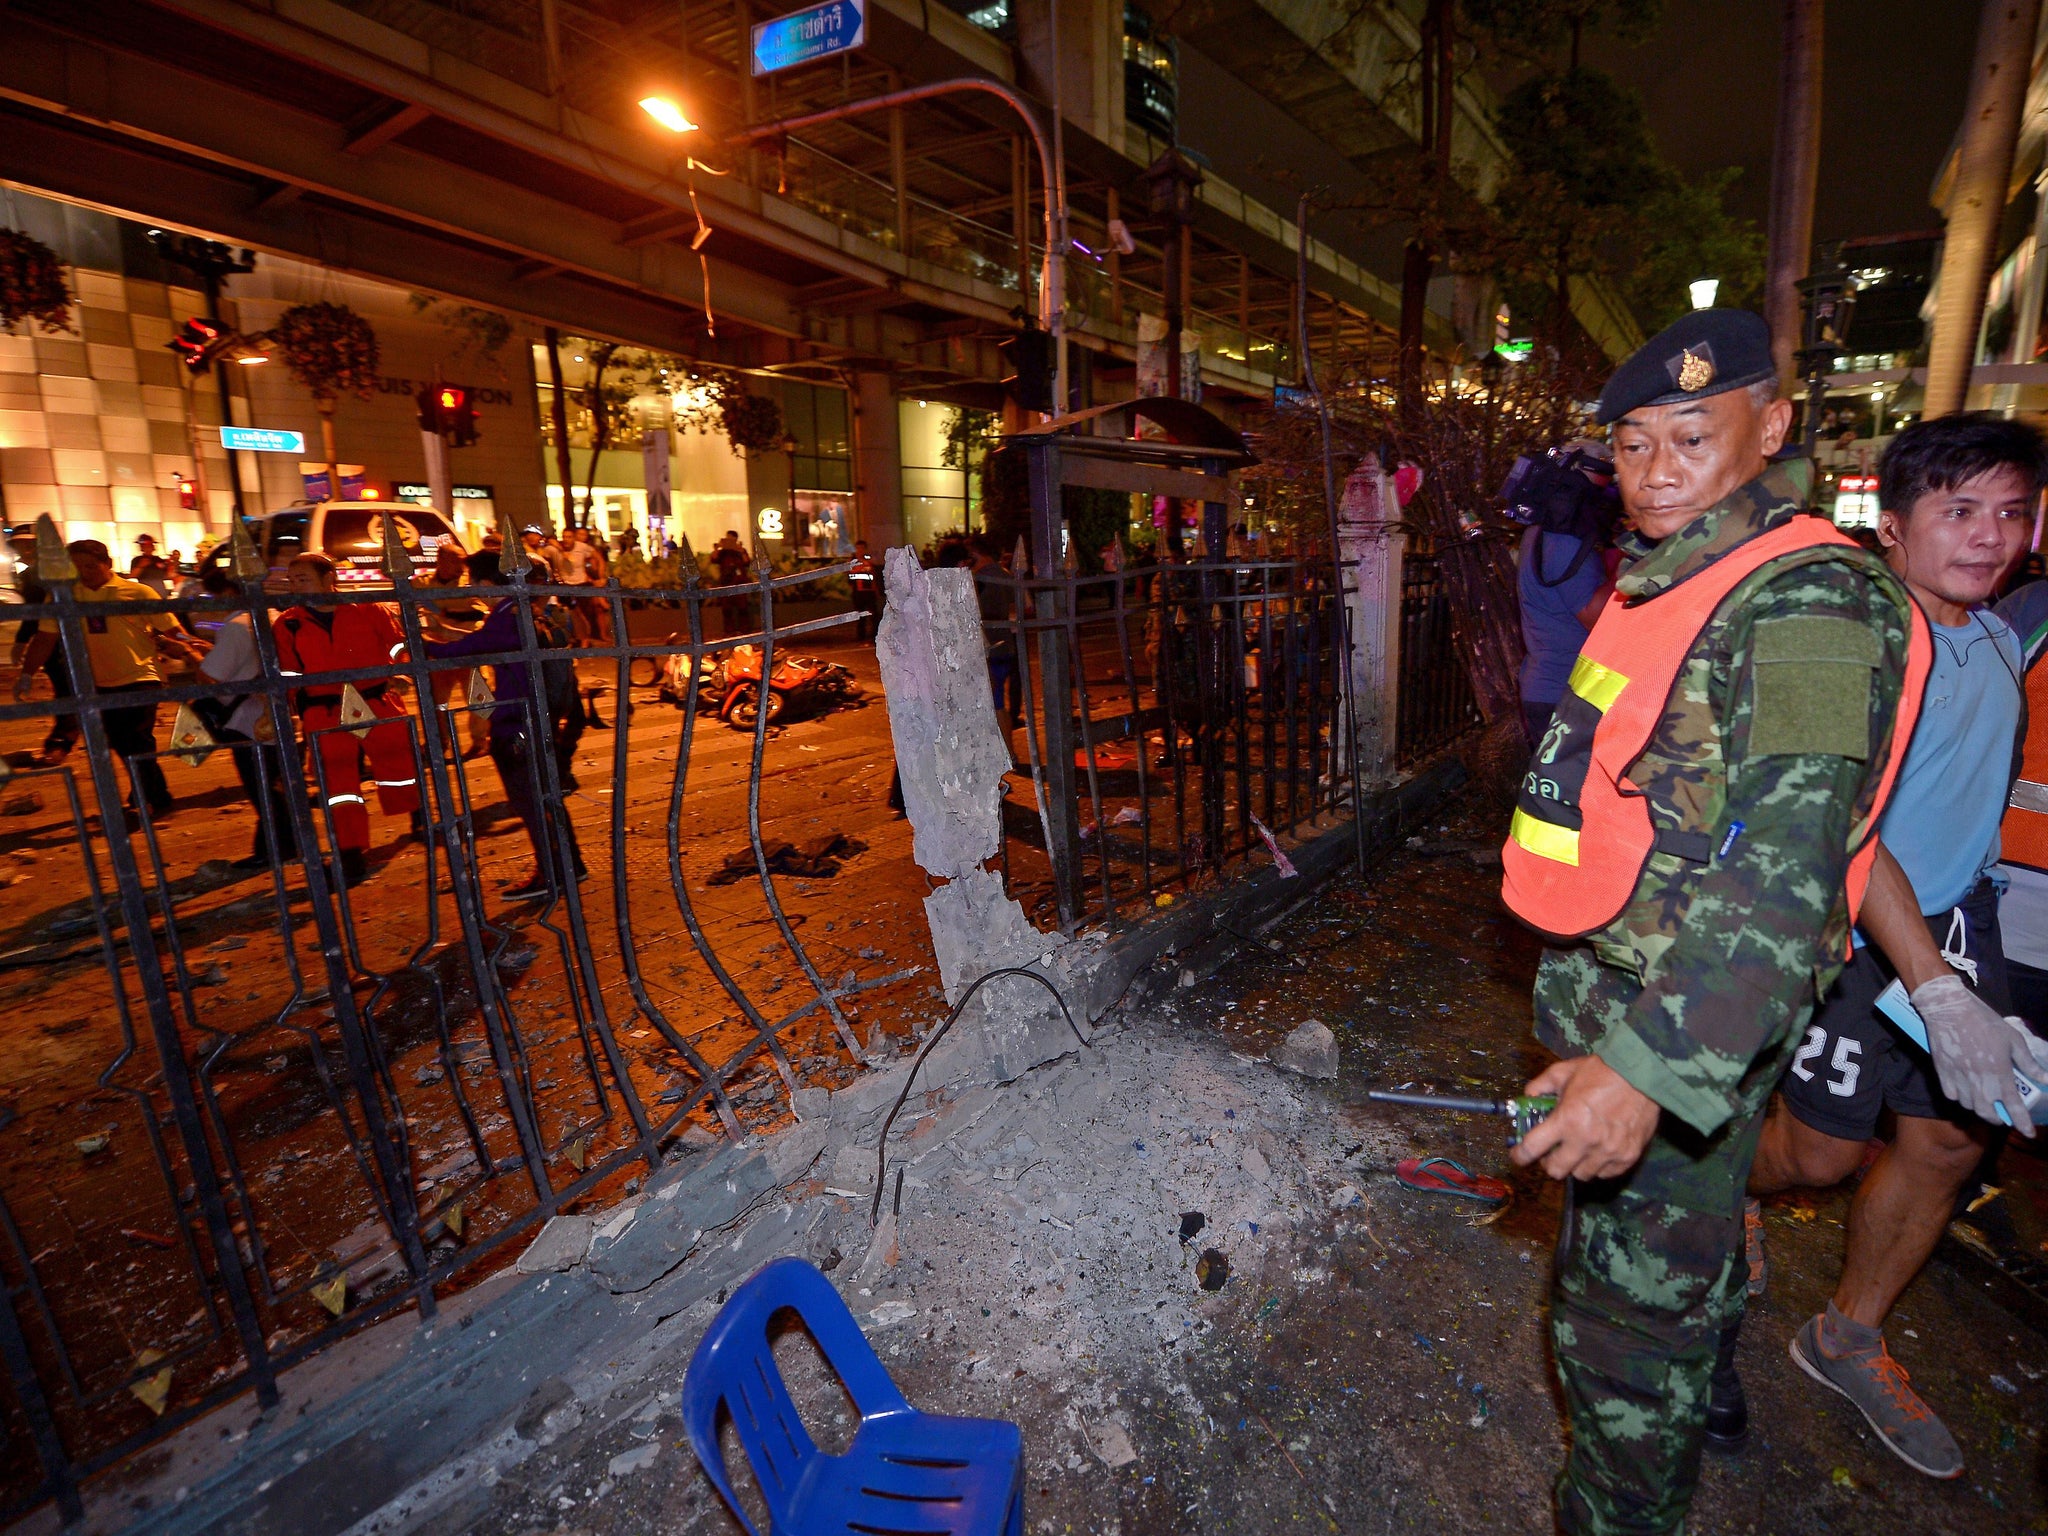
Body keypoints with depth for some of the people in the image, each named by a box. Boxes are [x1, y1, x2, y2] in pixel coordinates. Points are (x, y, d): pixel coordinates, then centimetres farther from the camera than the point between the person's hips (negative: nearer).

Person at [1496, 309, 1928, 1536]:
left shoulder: (1807, 604, -21)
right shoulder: (1666, 580, 10)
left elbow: (1780, 871, -31)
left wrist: (1650, 1068, -38)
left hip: (1689, 1017, -10)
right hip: (1605, 980, 10)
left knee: (1631, 1306, 5)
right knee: (1691, 1230, 31)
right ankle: (1703, 1399, 56)